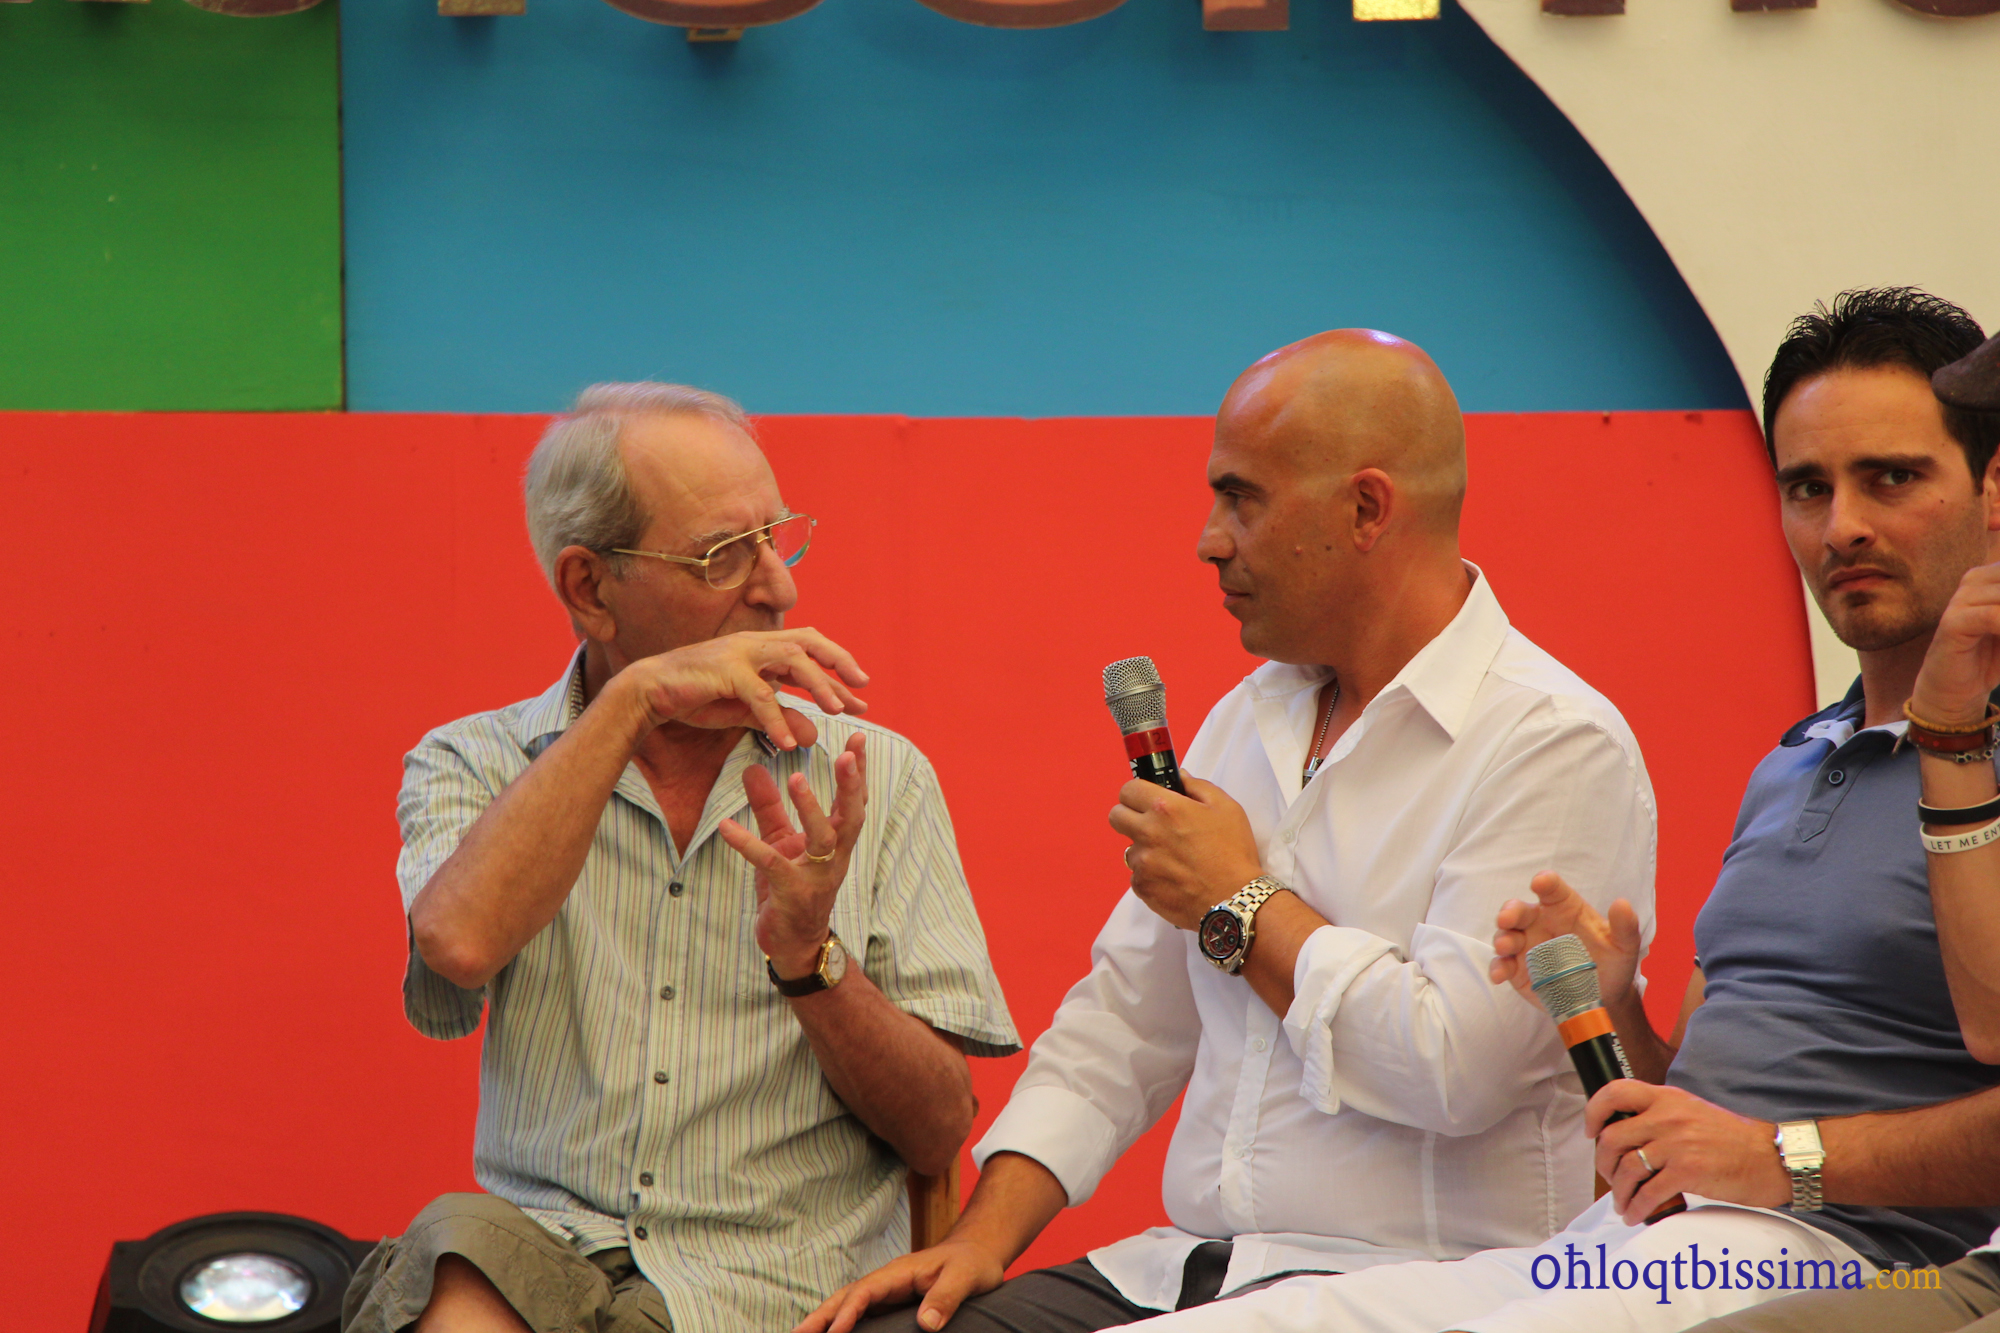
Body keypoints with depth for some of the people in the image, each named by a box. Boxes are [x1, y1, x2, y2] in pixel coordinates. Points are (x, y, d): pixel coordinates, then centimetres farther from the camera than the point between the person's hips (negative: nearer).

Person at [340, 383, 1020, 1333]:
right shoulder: (471, 766, 9)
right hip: (541, 1245, 0)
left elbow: (940, 1132, 4)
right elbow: (462, 942, -17)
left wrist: (810, 959, -13)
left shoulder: (872, 778, 10)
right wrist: (630, 704, -13)